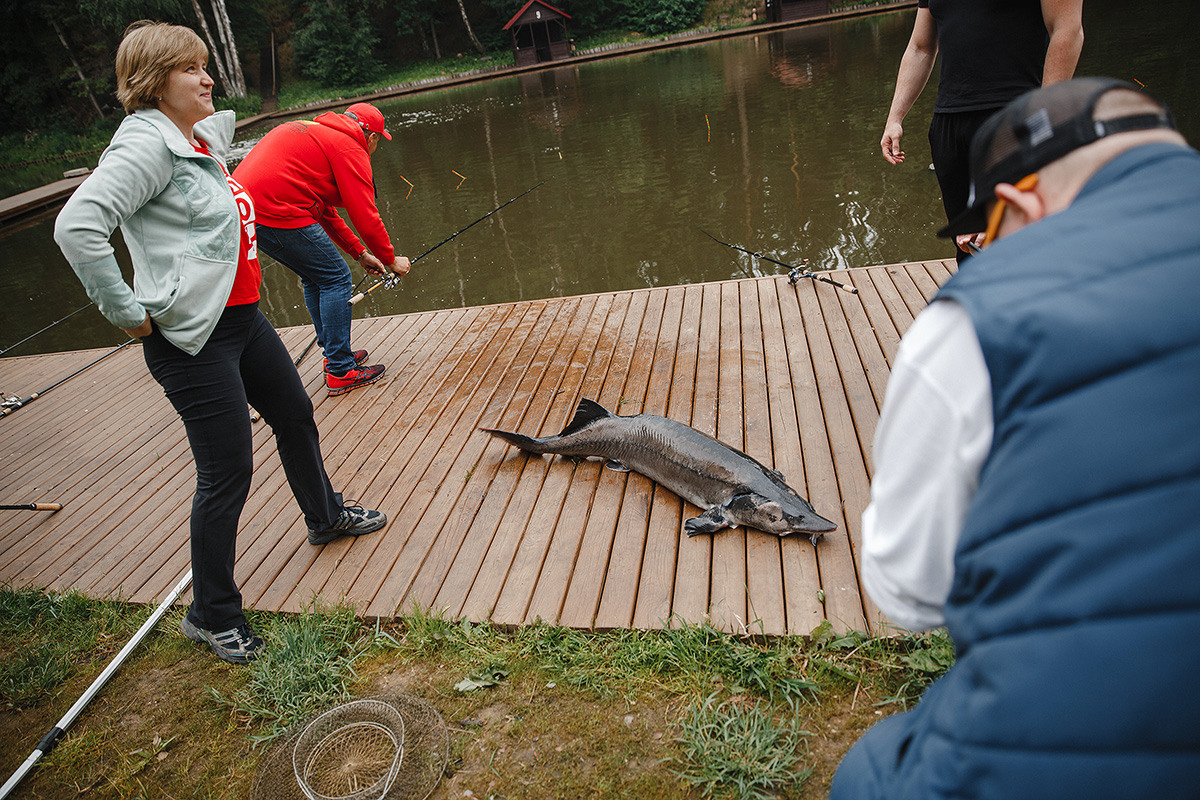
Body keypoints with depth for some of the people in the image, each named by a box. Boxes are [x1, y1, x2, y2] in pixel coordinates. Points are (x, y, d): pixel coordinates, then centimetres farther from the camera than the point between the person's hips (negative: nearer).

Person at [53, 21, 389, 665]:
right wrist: (127, 312, -23)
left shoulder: (201, 135, 11)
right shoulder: (145, 145, -17)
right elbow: (76, 227, -29)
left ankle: (325, 517, 50)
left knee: (295, 415, 24)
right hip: (193, 339, -10)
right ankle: (212, 616, 15)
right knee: (228, 472, -5)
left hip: (242, 317, 10)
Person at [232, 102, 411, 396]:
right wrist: (390, 259, 8)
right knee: (335, 278, 1)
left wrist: (359, 253, 28)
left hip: (243, 209, 10)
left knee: (316, 278, 21)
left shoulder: (313, 132, 28)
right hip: (277, 214, -10)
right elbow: (365, 217, -6)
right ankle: (340, 372, 3)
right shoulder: (351, 149, -3)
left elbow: (325, 211, 29)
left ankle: (336, 353, 30)